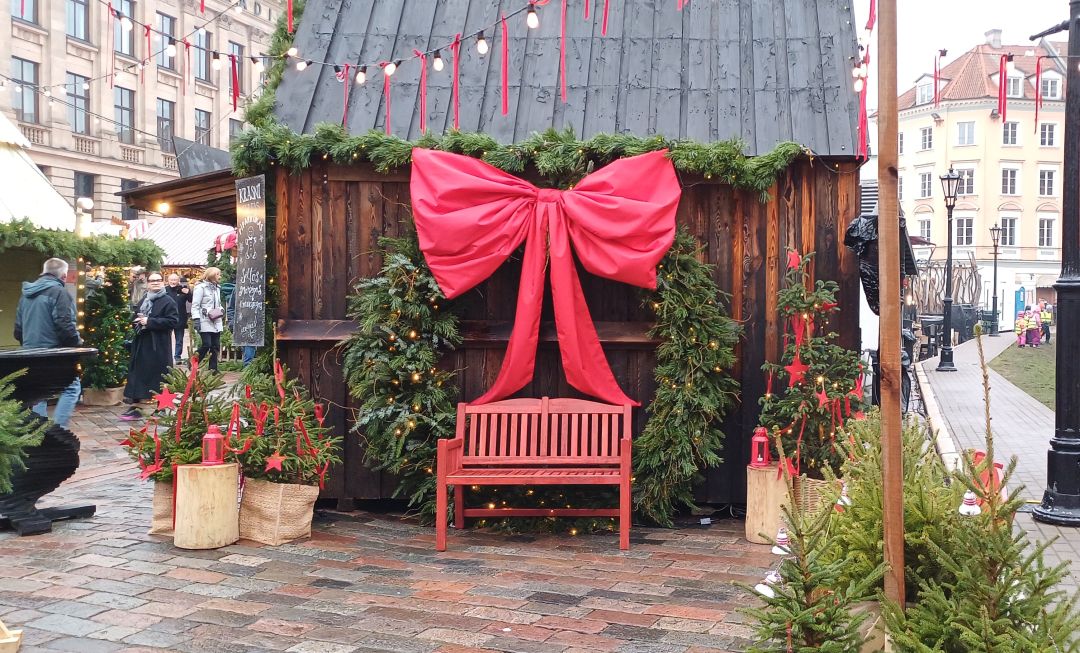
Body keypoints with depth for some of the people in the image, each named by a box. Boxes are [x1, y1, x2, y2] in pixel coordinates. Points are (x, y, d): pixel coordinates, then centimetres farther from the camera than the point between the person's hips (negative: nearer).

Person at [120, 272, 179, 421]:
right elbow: (135, 320, 26)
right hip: (141, 346, 7)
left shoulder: (168, 301, -6)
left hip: (158, 347, -7)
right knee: (137, 375, 7)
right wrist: (138, 322, 0)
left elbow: (173, 321, -17)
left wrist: (149, 321, -19)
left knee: (159, 378, -1)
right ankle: (134, 408, 12)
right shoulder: (143, 301, 17)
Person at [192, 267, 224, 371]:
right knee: (206, 345, -13)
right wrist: (196, 320, -17)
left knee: (215, 346, 5)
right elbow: (195, 305, -9)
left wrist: (221, 310, 4)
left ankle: (213, 369, 11)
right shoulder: (201, 287, -5)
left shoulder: (217, 288, 18)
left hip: (216, 322, 7)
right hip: (205, 322, -7)